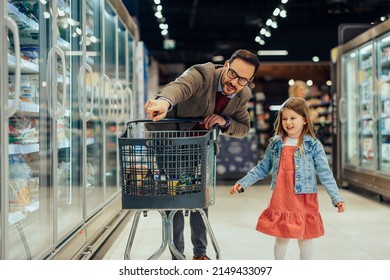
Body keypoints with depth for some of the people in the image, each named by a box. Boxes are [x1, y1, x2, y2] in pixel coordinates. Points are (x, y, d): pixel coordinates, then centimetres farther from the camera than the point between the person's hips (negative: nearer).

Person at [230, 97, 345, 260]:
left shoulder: (313, 145, -4)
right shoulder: (275, 144, 5)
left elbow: (325, 174, -5)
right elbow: (263, 168, 12)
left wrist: (336, 198, -13)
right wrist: (242, 183, 7)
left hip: (304, 201, -2)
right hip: (280, 200, 2)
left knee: (305, 240, 8)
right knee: (280, 239, 11)